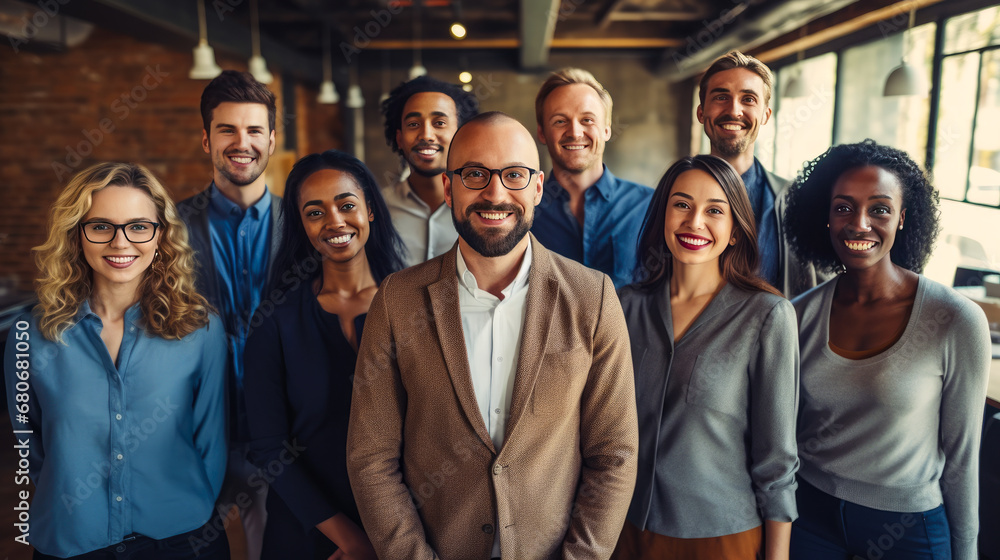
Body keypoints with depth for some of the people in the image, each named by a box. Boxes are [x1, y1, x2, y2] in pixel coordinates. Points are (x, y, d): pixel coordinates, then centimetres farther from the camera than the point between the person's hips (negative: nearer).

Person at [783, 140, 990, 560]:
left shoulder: (957, 323, -17)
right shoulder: (800, 314, -8)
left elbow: (961, 453, -7)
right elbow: (786, 426, 3)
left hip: (910, 525, -2)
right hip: (811, 513, 3)